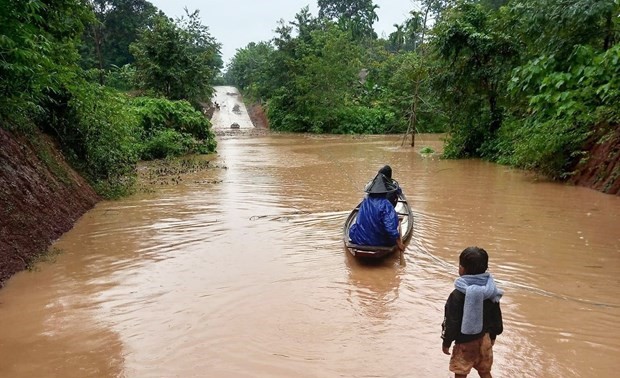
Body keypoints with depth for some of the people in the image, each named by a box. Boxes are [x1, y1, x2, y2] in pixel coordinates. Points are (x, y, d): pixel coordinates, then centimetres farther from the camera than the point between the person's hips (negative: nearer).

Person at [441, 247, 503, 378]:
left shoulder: (458, 295, -24)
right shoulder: (491, 290, -8)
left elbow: (451, 322, -18)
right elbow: (496, 316, 3)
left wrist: (446, 341, -3)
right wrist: (493, 335, 19)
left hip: (464, 341, -5)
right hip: (484, 338, 5)